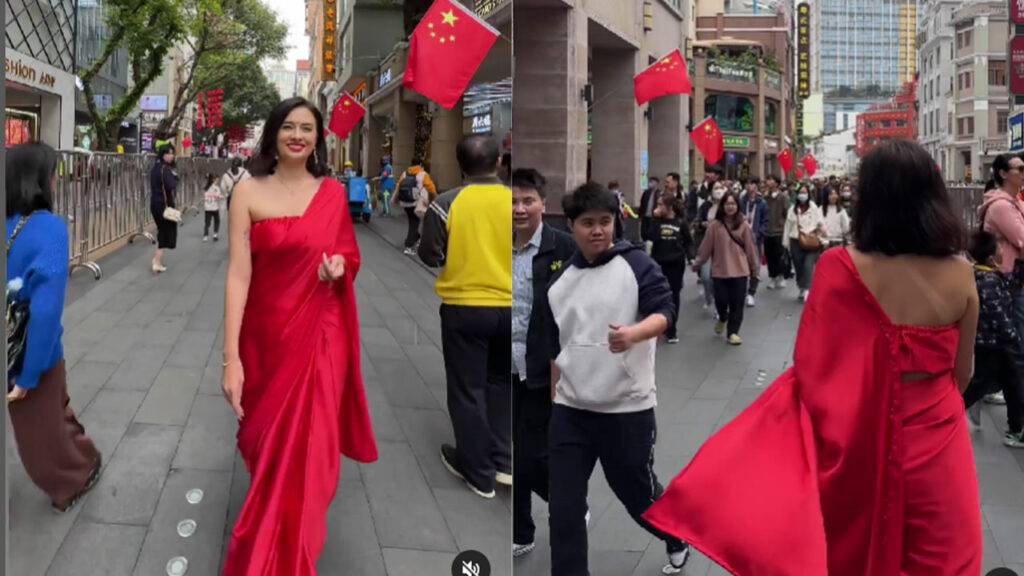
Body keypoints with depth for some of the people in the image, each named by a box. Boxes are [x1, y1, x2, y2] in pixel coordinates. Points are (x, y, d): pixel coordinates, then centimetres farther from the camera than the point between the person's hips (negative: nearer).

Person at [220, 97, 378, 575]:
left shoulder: (335, 193, 1)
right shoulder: (249, 192, -7)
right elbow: (238, 274, -13)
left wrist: (339, 266, -11)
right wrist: (230, 357, -19)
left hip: (321, 336, 1)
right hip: (265, 337, 0)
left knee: (307, 454, -2)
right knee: (266, 447, 15)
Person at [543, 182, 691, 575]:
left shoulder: (636, 264, -7)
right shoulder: (559, 281, 8)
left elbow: (665, 312, -19)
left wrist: (633, 333, -39)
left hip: (627, 409, -4)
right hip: (570, 411, 4)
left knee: (638, 495, 14)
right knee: (563, 509, 0)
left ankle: (677, 541, 45)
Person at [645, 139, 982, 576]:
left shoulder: (841, 267, -16)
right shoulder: (959, 272, -9)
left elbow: (814, 365, -14)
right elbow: (962, 372, 2)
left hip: (857, 438, 0)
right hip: (936, 441, 1)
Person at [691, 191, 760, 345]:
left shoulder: (743, 225, -2)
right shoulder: (715, 225, -4)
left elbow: (750, 247, 4)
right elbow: (706, 247, 3)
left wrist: (754, 266, 9)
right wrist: (698, 263, 8)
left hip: (739, 270, 0)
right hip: (719, 270, 0)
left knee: (737, 303, 2)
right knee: (721, 300, 0)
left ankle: (732, 332, 15)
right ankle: (722, 318, 34)